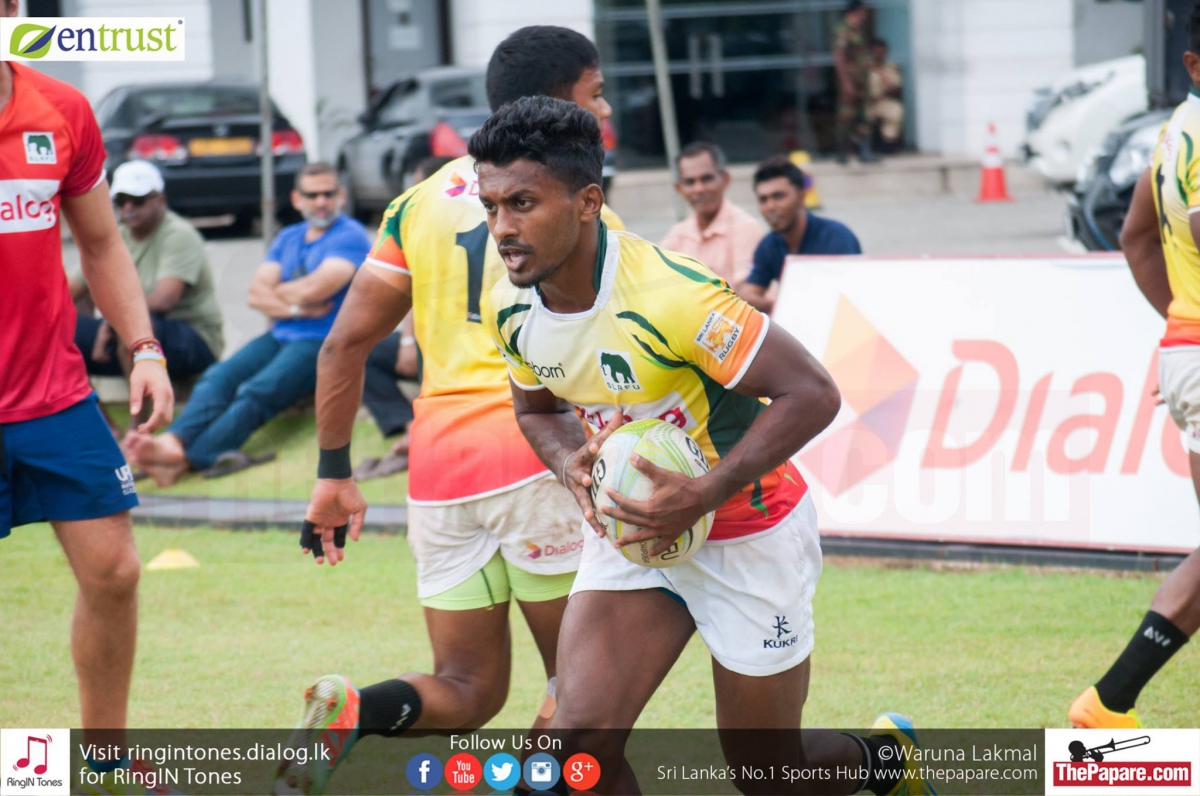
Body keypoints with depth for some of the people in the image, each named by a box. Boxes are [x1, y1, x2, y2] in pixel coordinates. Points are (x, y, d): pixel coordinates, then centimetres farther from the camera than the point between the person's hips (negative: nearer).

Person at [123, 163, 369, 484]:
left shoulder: (351, 236, -1)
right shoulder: (288, 238, 21)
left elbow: (316, 289, -14)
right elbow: (257, 293, 9)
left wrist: (277, 294, 4)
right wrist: (294, 308, -10)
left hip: (323, 342, -7)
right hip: (279, 336, 7)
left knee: (256, 393, -28)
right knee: (218, 378, -20)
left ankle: (183, 460, -45)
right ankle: (172, 442, -42)